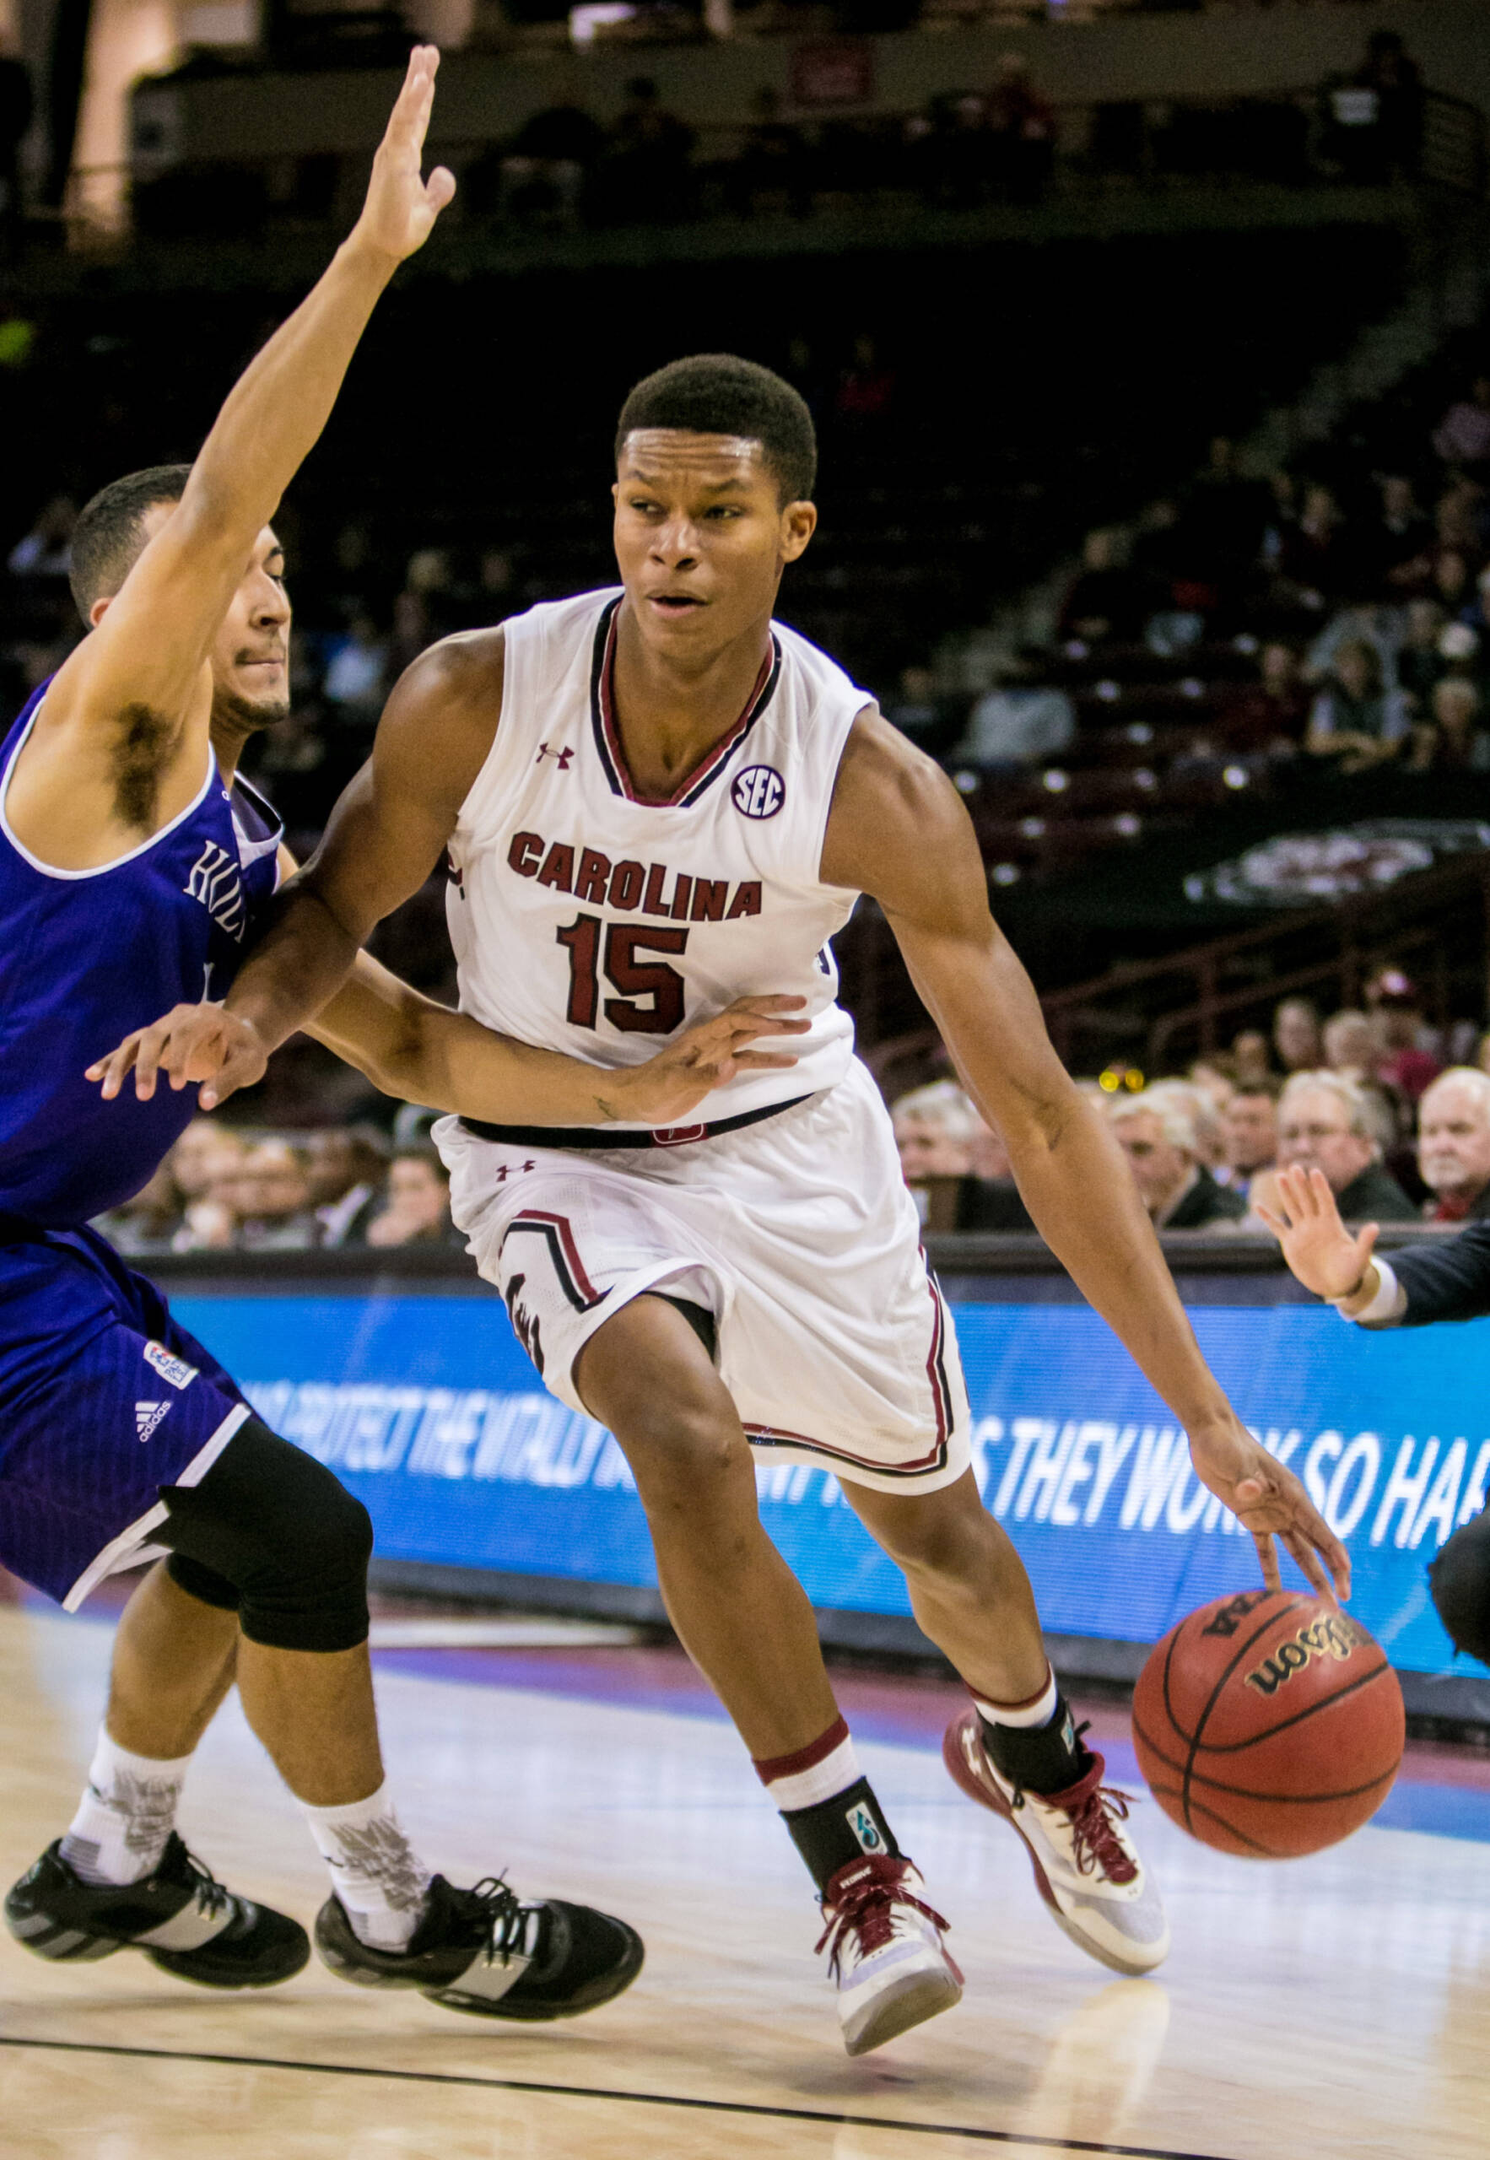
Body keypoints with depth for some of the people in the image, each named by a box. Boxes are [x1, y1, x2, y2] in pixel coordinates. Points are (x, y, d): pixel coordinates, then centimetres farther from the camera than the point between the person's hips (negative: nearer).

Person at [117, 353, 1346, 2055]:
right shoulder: (474, 700, -25)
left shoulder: (871, 787, -27)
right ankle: (853, 1871, -11)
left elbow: (1037, 1113, -25)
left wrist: (1207, 1421, -29)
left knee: (932, 1519, 13)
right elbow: (341, 907, -5)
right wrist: (253, 1017, -31)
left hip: (786, 1137, 1)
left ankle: (1028, 1754, 50)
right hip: (554, 1150, -1)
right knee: (688, 1437, -29)